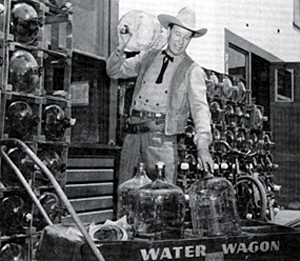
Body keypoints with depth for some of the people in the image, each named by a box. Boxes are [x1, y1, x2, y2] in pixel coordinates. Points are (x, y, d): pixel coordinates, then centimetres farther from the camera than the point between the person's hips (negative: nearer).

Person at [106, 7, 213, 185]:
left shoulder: (193, 70, 5)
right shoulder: (147, 57, 18)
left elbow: (200, 107, -7)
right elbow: (114, 72, 22)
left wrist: (203, 146, -21)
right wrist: (121, 47, 3)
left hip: (163, 137, -3)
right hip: (134, 133, 4)